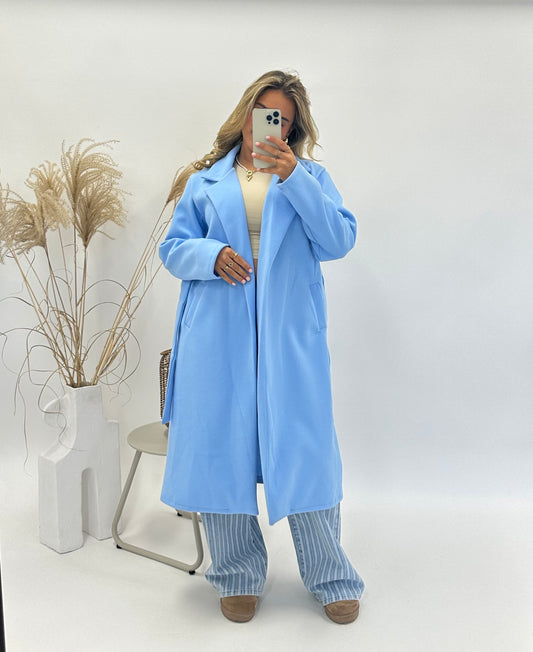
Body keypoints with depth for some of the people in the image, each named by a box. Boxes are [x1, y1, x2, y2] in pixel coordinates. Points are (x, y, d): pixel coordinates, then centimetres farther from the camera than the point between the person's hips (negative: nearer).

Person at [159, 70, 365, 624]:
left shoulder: (308, 176, 13)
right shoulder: (205, 180, 16)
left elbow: (338, 240, -2)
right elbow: (173, 247, 12)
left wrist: (292, 176, -10)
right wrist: (212, 255, -10)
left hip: (289, 334, -1)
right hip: (218, 334, 2)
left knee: (303, 451, 1)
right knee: (221, 450, 5)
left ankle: (331, 578, 22)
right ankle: (238, 577, 26)